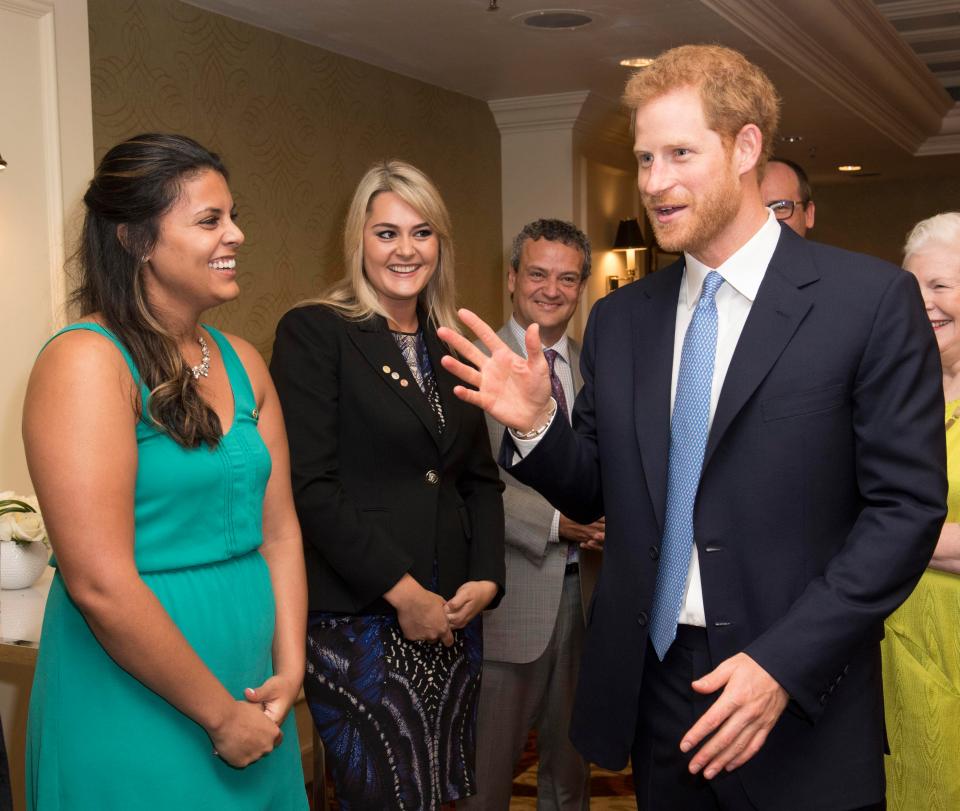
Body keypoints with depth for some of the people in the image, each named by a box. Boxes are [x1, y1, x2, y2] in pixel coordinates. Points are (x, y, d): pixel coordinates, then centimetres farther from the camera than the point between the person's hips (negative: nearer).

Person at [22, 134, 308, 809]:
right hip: (135, 711, -7)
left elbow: (278, 531, 8)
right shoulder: (86, 362, -16)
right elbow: (100, 585, -21)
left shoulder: (243, 362, 6)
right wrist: (220, 714, -14)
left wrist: (289, 671, -2)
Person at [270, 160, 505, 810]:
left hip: (452, 615, 6)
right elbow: (308, 484, -13)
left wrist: (486, 580, 0)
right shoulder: (314, 333, -6)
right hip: (358, 619, -6)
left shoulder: (451, 347, 13)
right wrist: (402, 591, -14)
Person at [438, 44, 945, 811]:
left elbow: (907, 506, -10)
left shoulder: (872, 299, -8)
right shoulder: (619, 319, 5)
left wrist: (784, 663, -17)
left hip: (798, 702, -4)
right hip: (649, 687, 4)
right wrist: (535, 425, -11)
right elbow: (596, 494, 9)